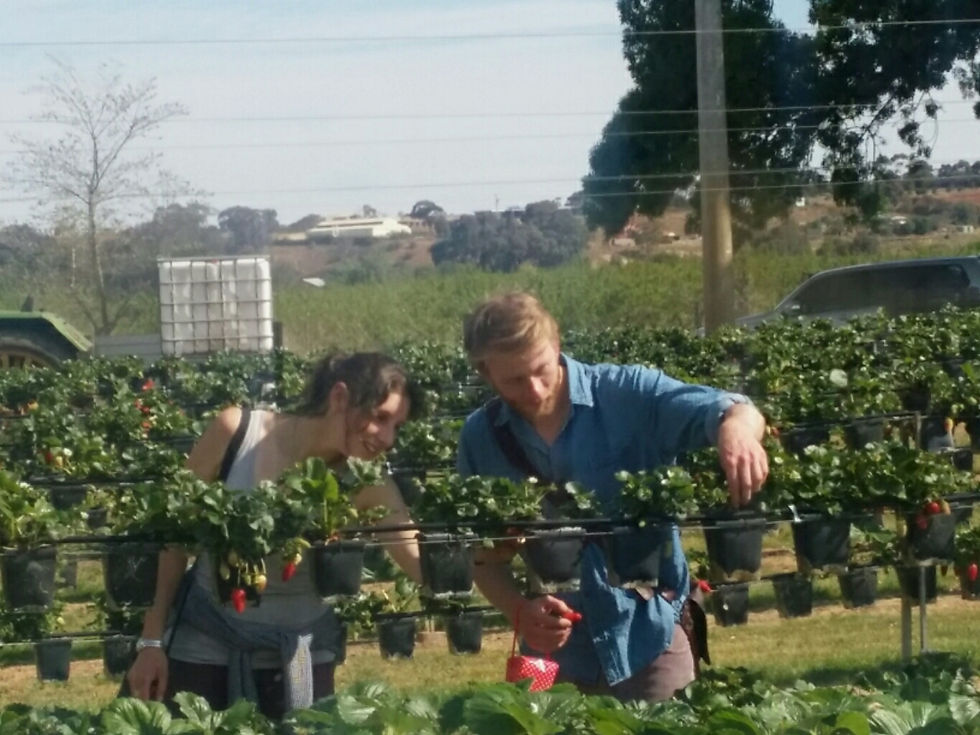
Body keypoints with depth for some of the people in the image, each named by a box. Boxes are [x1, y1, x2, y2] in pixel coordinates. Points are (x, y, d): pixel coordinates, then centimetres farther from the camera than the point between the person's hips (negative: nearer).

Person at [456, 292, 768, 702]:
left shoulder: (627, 396, -11)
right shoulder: (480, 438, -2)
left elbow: (738, 413, -18)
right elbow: (483, 553, 5)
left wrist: (735, 428, -42)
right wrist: (519, 612, -13)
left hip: (647, 640, -2)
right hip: (554, 651, 3)